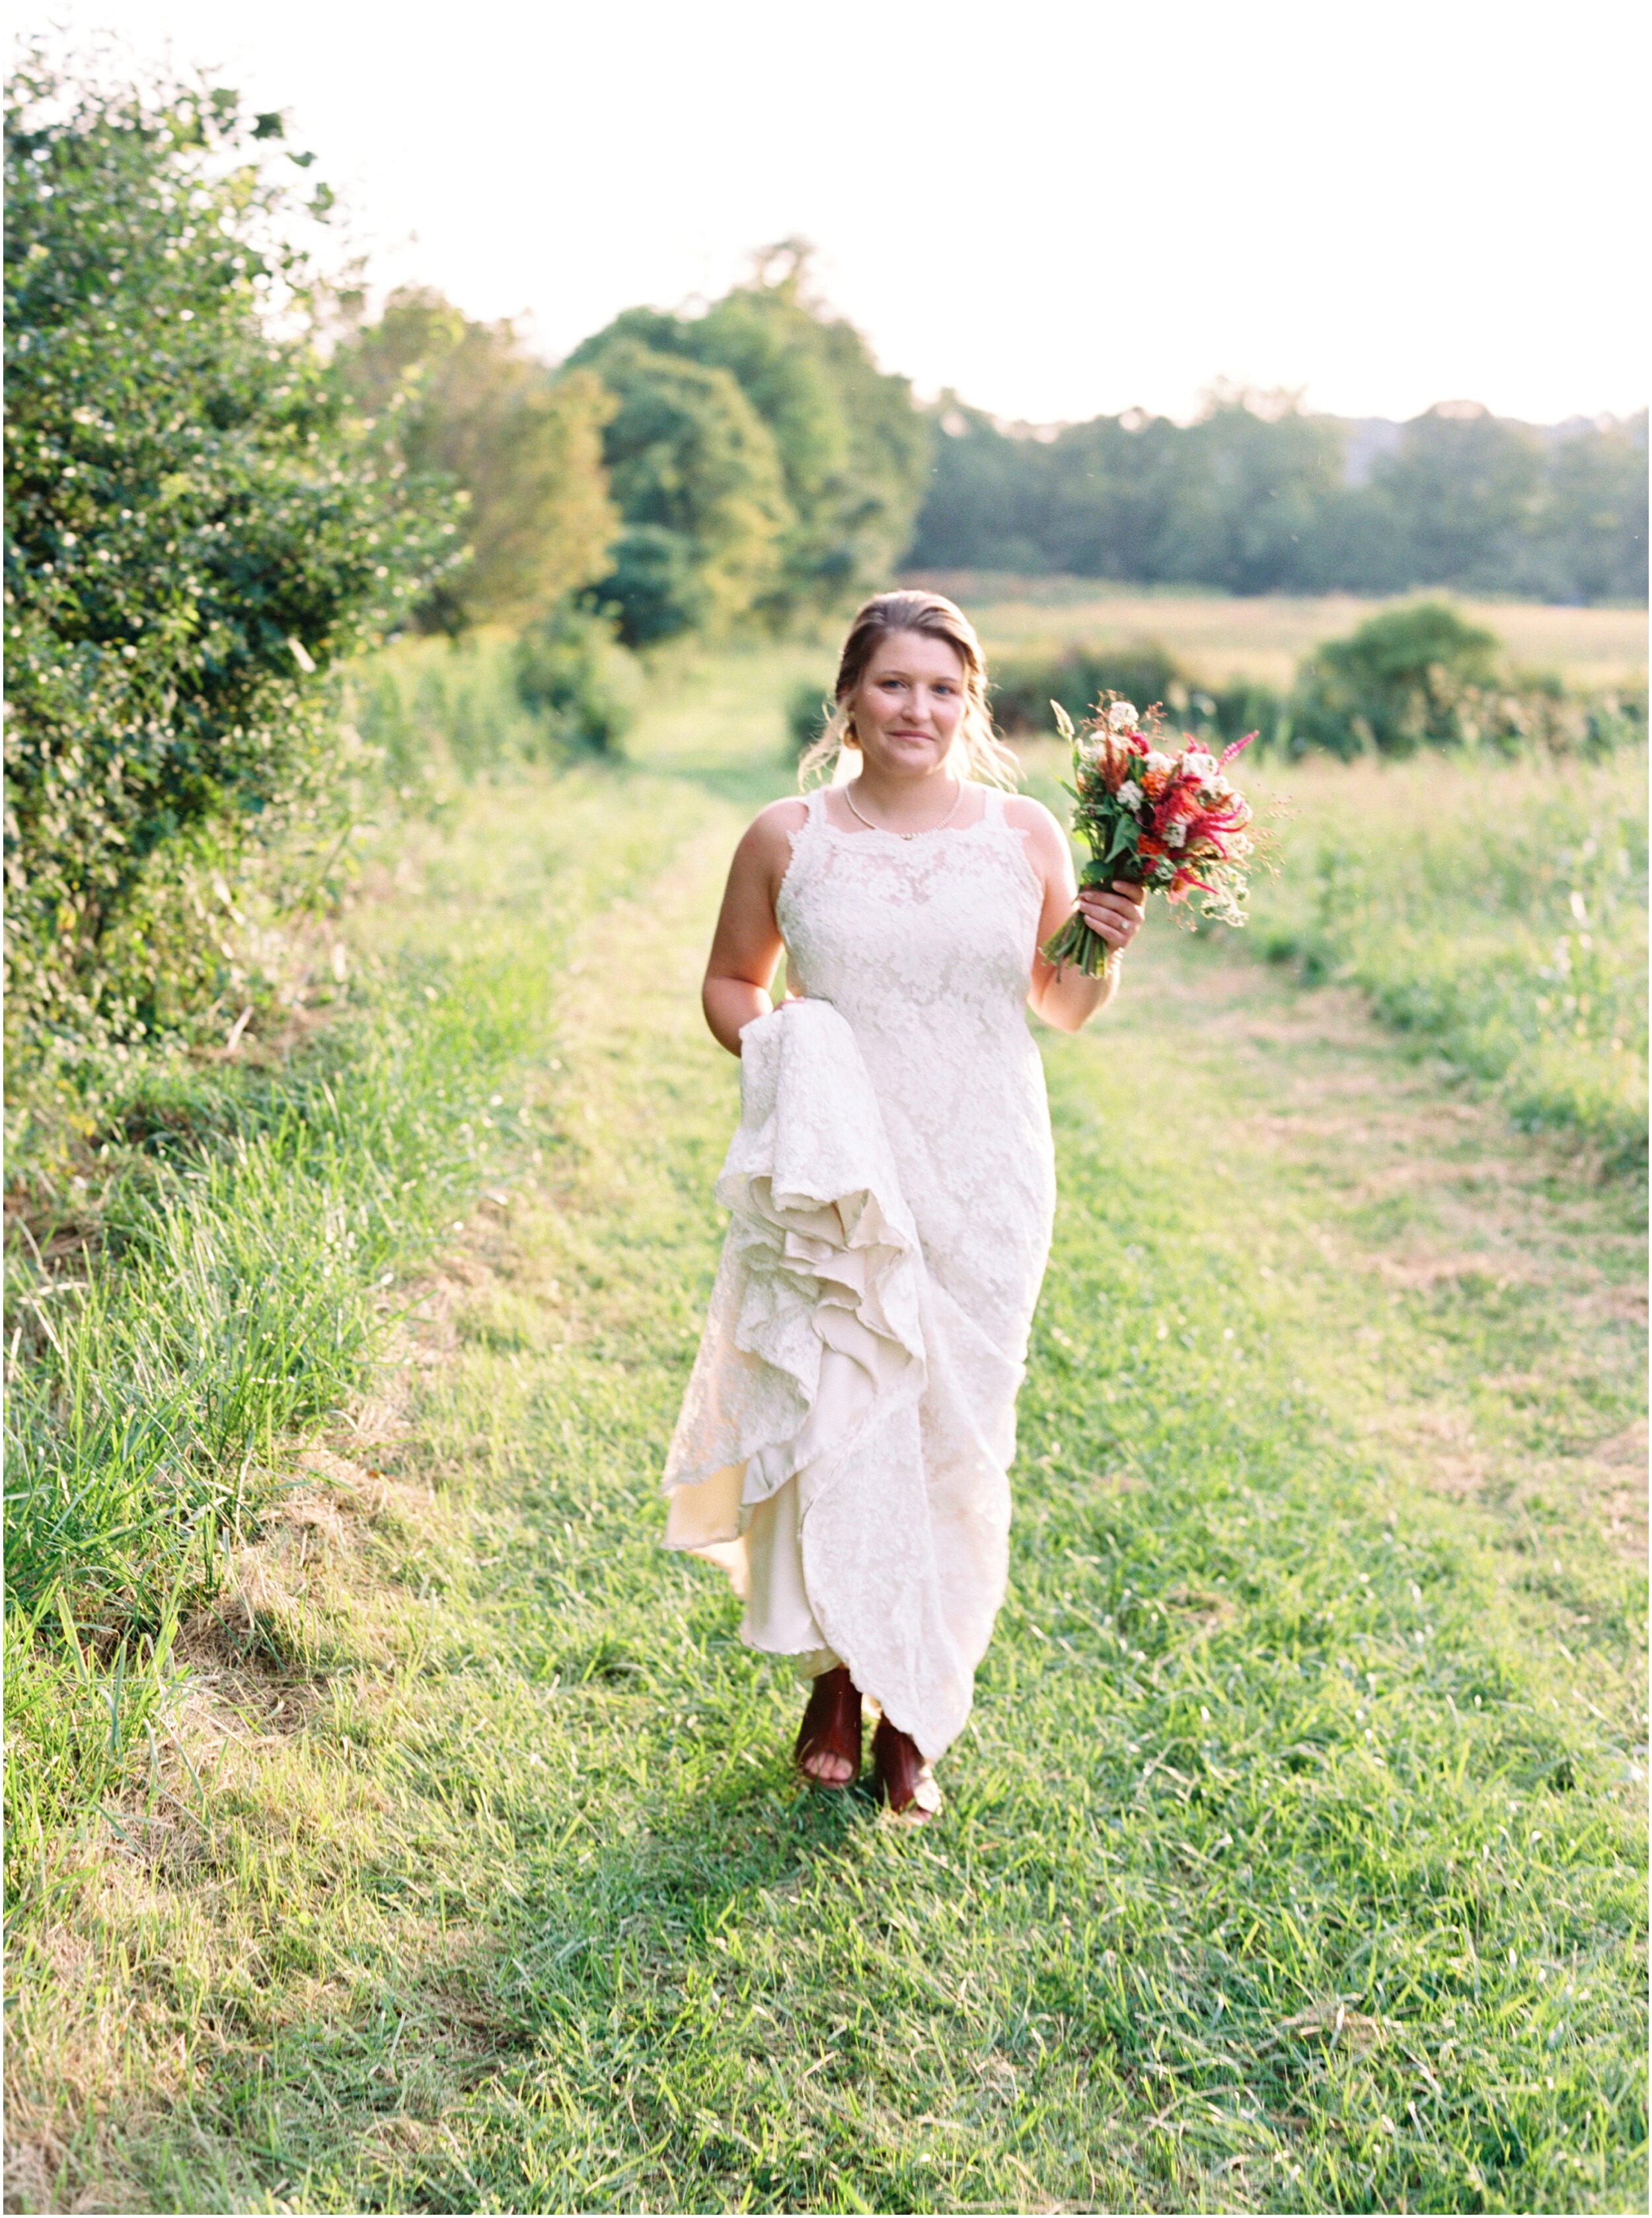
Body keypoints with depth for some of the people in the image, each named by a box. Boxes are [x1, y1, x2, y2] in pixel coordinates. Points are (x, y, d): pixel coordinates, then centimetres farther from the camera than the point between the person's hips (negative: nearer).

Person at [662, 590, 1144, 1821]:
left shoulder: (1025, 835, 3)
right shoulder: (787, 840, 1)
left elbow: (1066, 1007, 13)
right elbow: (731, 979, 14)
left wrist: (1105, 949, -7)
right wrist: (772, 1056, -5)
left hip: (980, 1180, 1)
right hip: (832, 1176, -1)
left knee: (950, 1436, 4)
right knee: (829, 1424, -4)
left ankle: (914, 1713, 21)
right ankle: (836, 1678, 21)